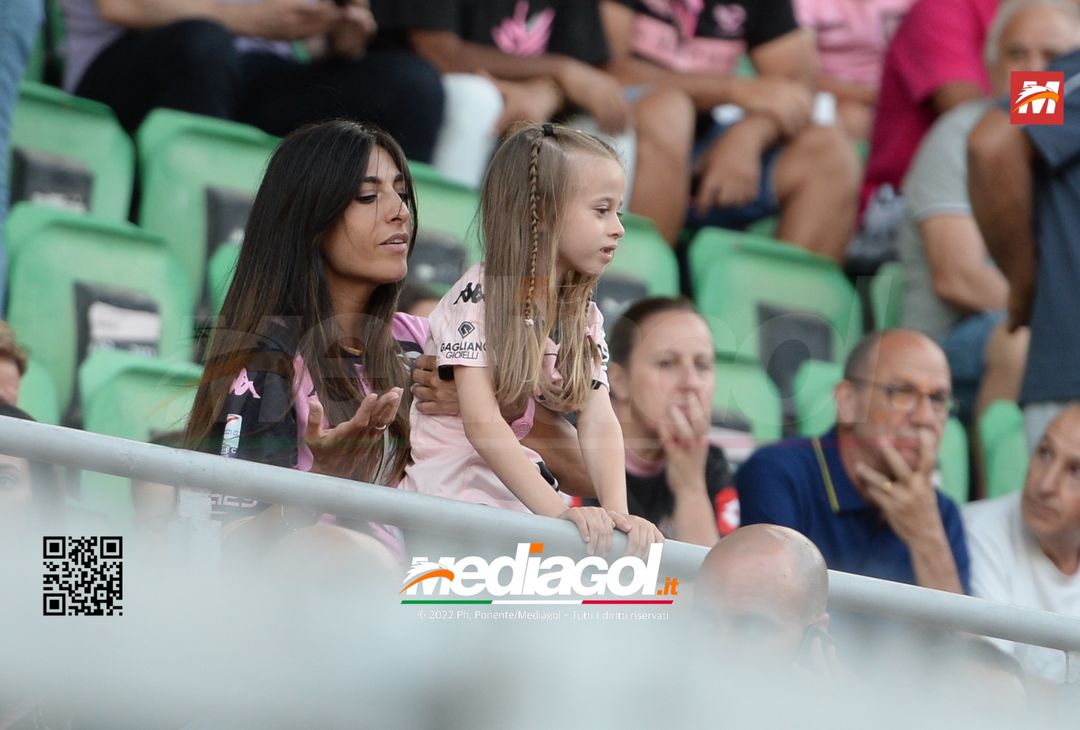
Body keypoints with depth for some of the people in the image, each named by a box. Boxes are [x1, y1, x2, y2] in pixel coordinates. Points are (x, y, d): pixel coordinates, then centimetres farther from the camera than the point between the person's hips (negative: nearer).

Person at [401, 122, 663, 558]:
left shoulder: (584, 317, 9)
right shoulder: (477, 298, -12)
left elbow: (599, 421, -3)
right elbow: (482, 423, -22)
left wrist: (616, 510, -21)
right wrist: (557, 510, -31)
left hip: (523, 494, 7)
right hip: (452, 489, -7)